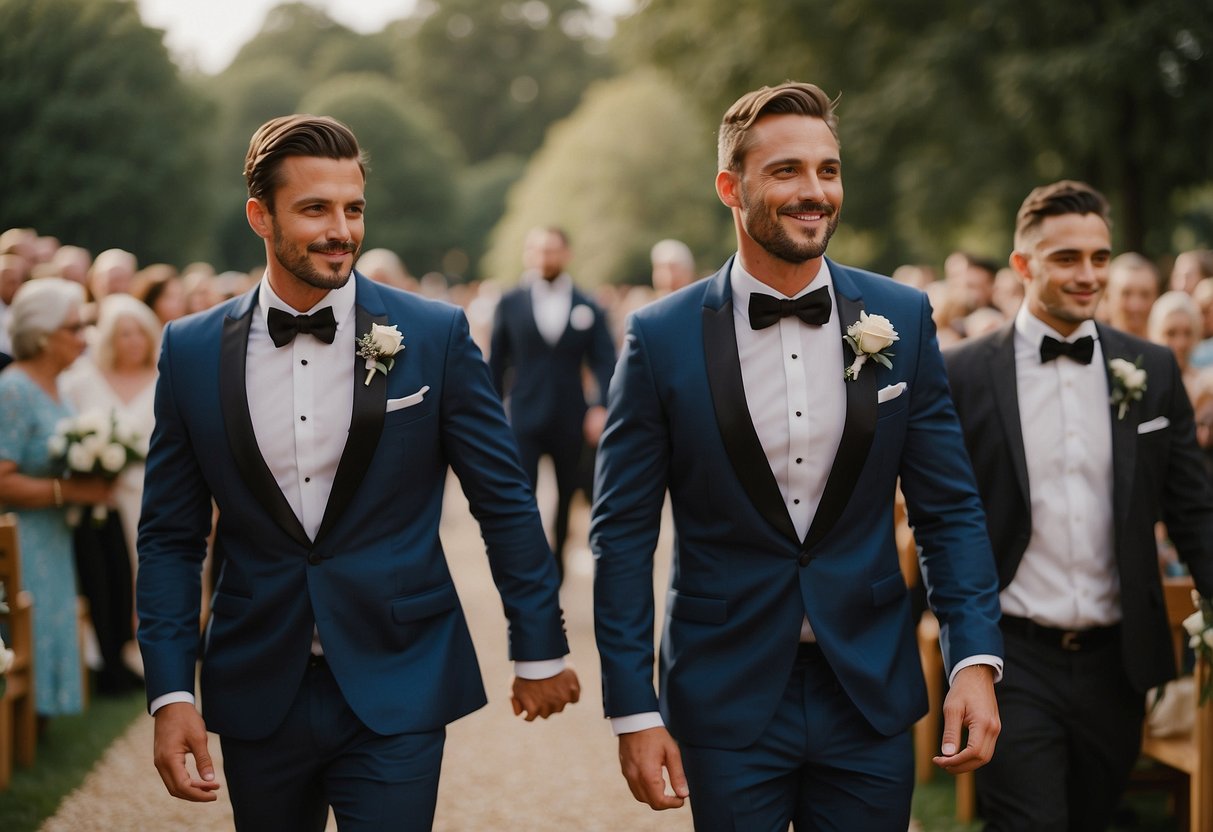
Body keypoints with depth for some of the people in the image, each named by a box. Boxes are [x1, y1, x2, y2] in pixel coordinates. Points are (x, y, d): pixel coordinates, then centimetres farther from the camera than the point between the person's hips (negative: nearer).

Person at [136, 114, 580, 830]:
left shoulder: (435, 335, -4)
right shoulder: (192, 352, 1)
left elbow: (505, 500, 2)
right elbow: (171, 537, 5)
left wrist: (540, 649, 5)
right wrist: (171, 692, -3)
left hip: (398, 688, -2)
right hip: (259, 691, 2)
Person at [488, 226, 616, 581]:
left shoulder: (588, 308, 2)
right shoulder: (511, 303, 3)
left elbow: (604, 362, -2)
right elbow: (496, 361, 6)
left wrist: (602, 407, -16)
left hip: (570, 419, 1)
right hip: (525, 416, -1)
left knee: (566, 495, 14)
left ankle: (556, 556, 33)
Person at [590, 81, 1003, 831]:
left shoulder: (903, 319, 0)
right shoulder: (662, 339, -6)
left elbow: (949, 507, 3)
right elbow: (624, 534, -3)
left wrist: (976, 660, -7)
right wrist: (633, 710, -6)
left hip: (871, 694, 2)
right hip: (727, 707, -2)